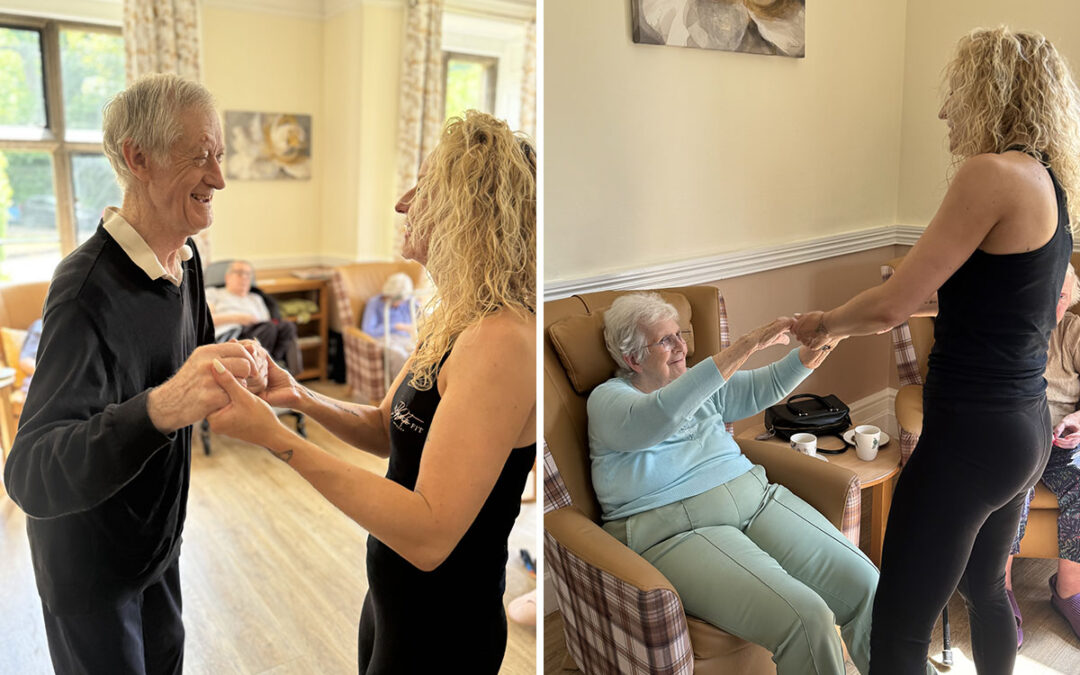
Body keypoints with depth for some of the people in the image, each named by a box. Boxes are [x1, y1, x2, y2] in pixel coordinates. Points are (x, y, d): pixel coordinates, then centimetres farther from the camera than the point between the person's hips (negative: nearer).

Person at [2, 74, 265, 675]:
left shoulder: (184, 259, -4)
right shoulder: (89, 287, -31)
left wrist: (237, 367, -13)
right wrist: (159, 408, -57)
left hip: (158, 536, 8)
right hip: (90, 562, -7)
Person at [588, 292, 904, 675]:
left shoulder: (698, 383, 21)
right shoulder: (607, 399, -2)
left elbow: (765, 387, 17)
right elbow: (660, 415, -22)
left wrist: (815, 348, -3)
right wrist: (747, 346, -23)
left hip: (754, 496, 7)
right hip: (675, 529, -7)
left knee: (865, 585, -12)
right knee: (805, 618, -26)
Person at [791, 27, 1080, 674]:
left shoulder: (993, 173, -18)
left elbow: (890, 306, -19)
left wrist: (826, 324, 0)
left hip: (973, 433, -10)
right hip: (1027, 428, 10)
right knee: (986, 589, 28)